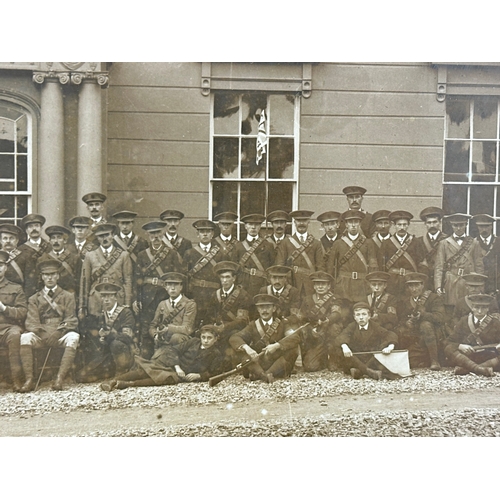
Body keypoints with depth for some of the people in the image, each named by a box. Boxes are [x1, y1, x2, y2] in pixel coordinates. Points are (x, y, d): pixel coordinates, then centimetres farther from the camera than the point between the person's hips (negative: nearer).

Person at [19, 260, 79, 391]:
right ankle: (29, 379, -29)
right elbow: (31, 323, 4)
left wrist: (57, 333, -17)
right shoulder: (34, 299, 16)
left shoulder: (68, 296, 13)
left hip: (61, 335, -1)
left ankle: (59, 379, -37)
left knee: (73, 337, -34)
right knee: (25, 337, -30)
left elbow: (71, 321, 2)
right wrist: (42, 333, -19)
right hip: (41, 335, 1)